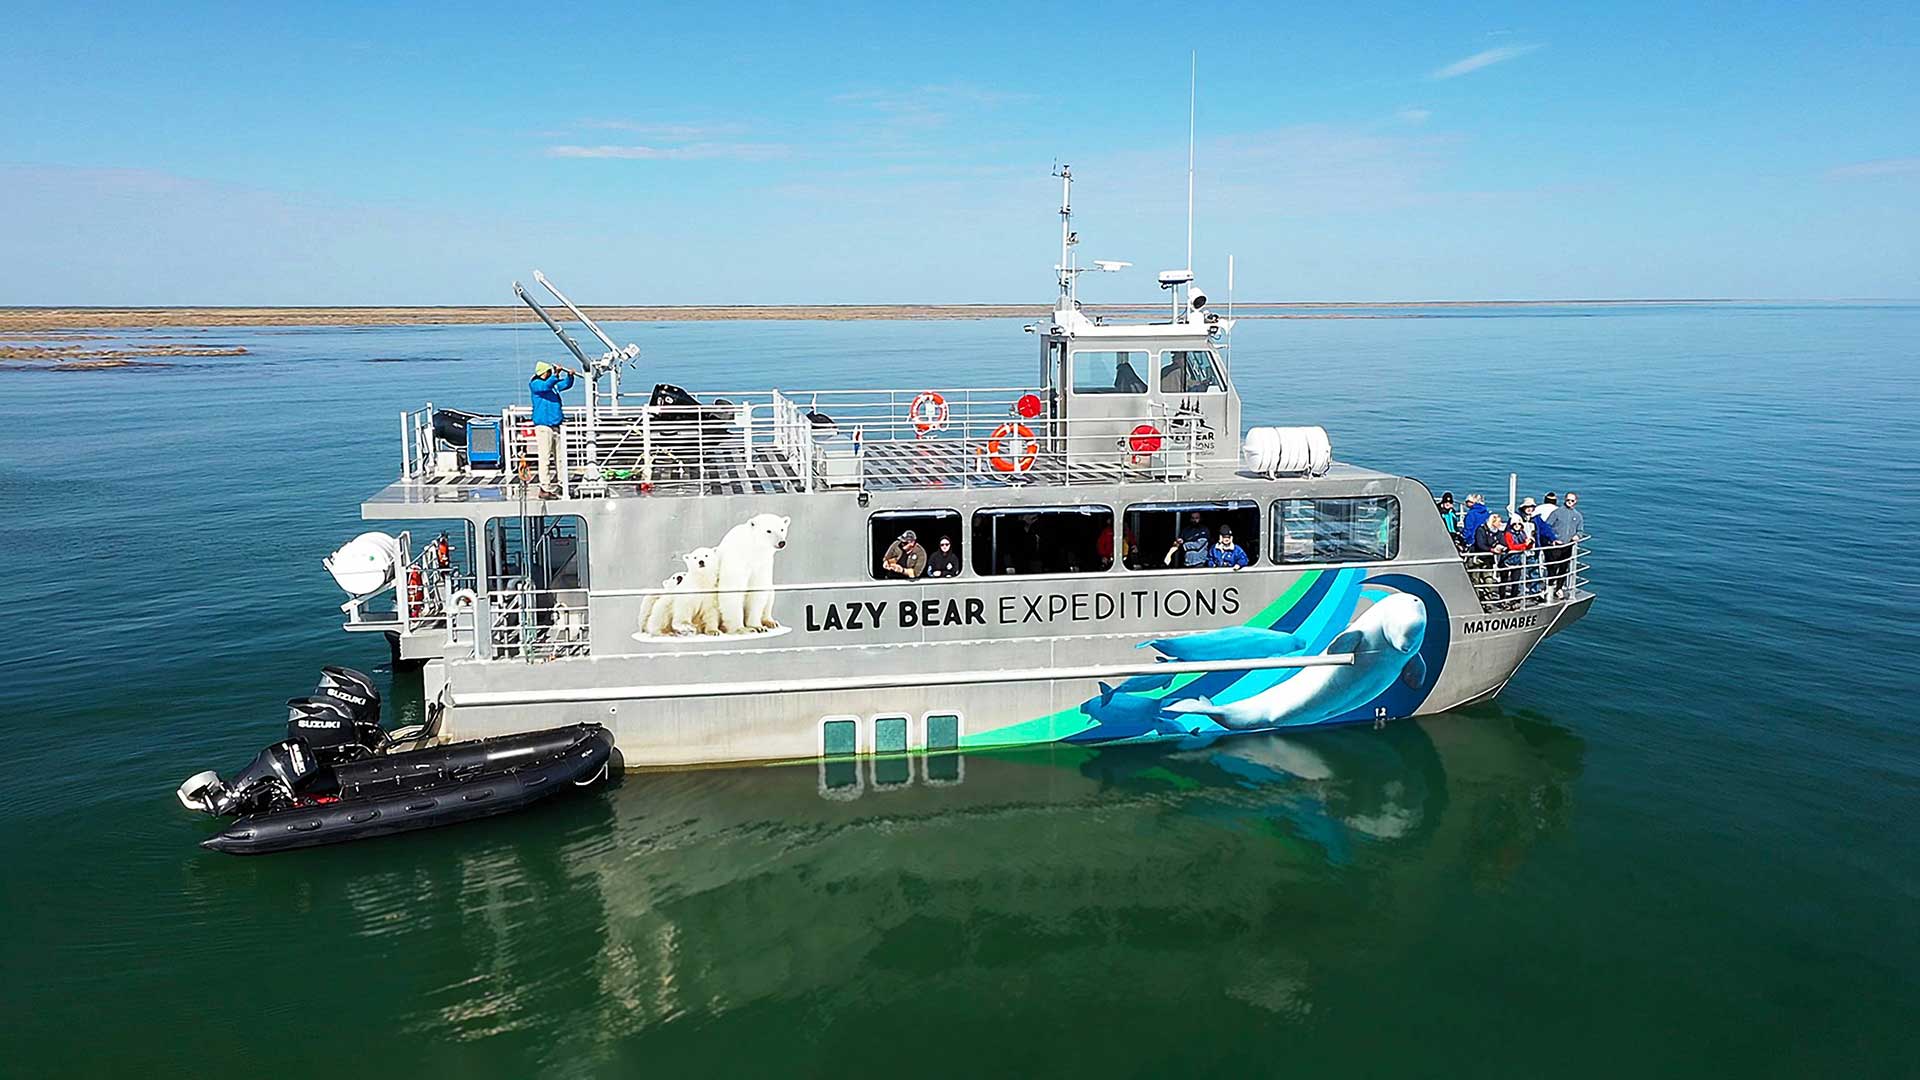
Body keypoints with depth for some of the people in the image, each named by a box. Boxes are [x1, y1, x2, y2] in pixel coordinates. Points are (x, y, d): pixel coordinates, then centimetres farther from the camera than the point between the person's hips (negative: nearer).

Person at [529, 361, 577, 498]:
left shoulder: (553, 384, 17)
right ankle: (545, 489, -8)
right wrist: (556, 375, -31)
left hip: (555, 425, 8)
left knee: (561, 457, 8)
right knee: (545, 458, -9)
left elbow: (566, 385, 26)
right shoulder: (536, 384, -4)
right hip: (543, 426, -8)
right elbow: (546, 386, -24)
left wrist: (570, 375, 7)